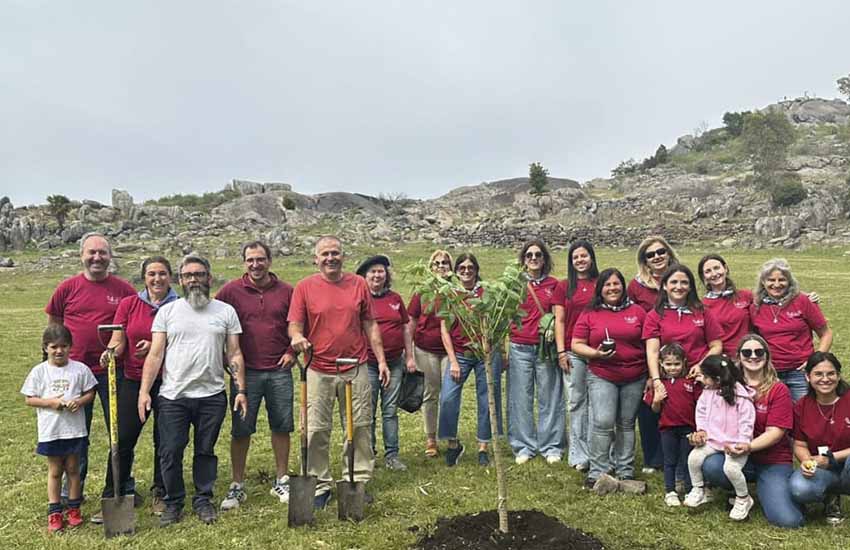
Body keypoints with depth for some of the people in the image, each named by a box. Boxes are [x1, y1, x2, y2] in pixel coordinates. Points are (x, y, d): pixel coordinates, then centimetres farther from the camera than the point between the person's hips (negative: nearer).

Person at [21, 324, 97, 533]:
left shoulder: (80, 369, -4)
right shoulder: (39, 371, -4)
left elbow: (90, 393, 2)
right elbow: (30, 399, -2)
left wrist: (79, 402, -18)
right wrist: (51, 402, -17)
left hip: (75, 429, 0)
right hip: (50, 430, 0)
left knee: (73, 468, 12)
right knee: (54, 471, 11)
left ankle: (74, 508, 25)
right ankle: (54, 512, 22)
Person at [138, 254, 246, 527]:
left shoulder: (225, 311, 5)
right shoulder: (167, 311, 5)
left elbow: (234, 354, 5)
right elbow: (155, 355, 1)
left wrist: (241, 390, -2)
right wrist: (144, 391, -7)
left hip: (212, 395, 0)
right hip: (172, 396, 0)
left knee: (206, 451, 10)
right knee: (170, 452, 3)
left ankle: (203, 500, 26)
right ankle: (173, 502, 22)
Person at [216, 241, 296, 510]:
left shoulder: (286, 291, 4)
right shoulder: (231, 290, 0)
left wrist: (292, 351, 2)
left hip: (279, 371, 1)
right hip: (245, 372, -1)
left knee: (281, 427, 8)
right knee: (240, 430, 4)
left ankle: (281, 482, 22)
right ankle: (237, 486, 17)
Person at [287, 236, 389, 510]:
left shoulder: (359, 284, 5)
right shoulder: (304, 287, 0)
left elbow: (370, 325, 9)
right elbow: (294, 325, -2)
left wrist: (381, 360, 6)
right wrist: (297, 337, -26)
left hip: (356, 369, 2)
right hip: (319, 371, -2)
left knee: (360, 427, 8)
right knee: (316, 430, 3)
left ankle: (358, 481, 22)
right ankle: (320, 485, 18)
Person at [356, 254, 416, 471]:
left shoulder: (395, 299, 9)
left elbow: (406, 327, 14)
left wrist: (410, 356, 11)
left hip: (395, 363, 3)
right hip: (368, 364, -3)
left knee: (391, 411, 9)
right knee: (368, 412, 5)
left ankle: (392, 455, 17)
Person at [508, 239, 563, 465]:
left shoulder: (553, 284, 6)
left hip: (546, 348, 1)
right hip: (520, 348, 0)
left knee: (549, 398, 5)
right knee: (521, 400, 5)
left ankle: (551, 446, 19)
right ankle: (524, 446, 17)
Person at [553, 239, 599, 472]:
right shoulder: (564, 287, 8)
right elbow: (559, 321, 6)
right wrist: (561, 351, -2)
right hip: (573, 351, 0)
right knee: (576, 402, 4)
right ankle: (579, 455, 10)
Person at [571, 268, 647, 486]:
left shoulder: (637, 311, 5)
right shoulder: (590, 314, 2)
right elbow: (576, 344, 1)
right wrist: (596, 353, -16)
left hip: (634, 378, 2)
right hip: (601, 377, -1)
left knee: (626, 424, 11)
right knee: (603, 422, -10)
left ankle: (625, 470, 23)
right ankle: (597, 471, 4)